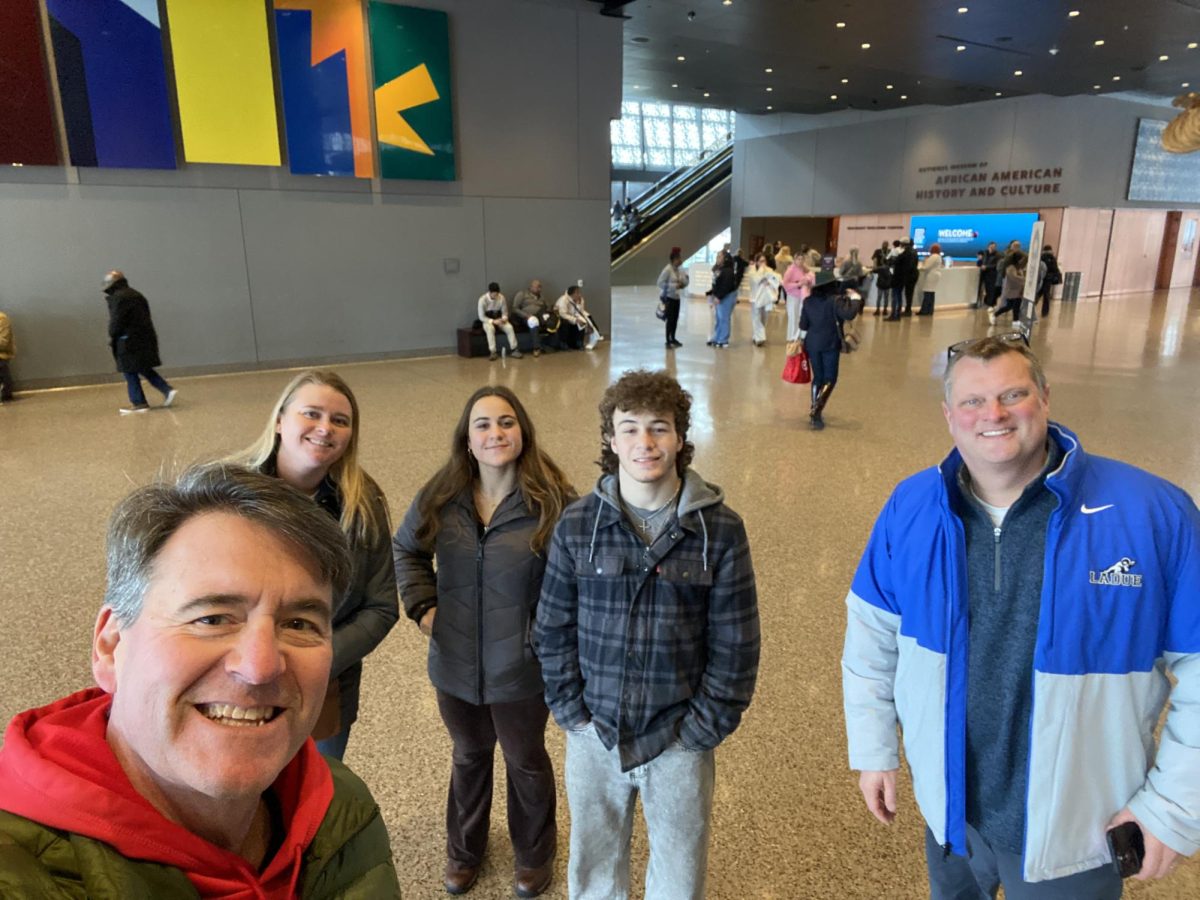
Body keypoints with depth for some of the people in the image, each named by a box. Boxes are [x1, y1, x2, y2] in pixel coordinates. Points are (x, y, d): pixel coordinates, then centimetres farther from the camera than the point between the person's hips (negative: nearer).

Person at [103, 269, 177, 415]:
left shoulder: (118, 298, -12)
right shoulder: (136, 295, 15)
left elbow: (116, 321, -16)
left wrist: (111, 336, 2)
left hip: (129, 341, -9)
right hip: (145, 337, 9)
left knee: (130, 371, 1)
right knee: (144, 369, 17)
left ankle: (139, 403, 4)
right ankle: (168, 390, 6)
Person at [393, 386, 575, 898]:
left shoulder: (553, 501, -19)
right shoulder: (441, 496, -7)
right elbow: (406, 549, 10)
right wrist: (422, 606, -1)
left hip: (522, 667, -3)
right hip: (455, 663, 3)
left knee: (525, 761, 21)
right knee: (469, 756, 27)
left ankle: (533, 853, 49)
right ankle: (464, 848, 53)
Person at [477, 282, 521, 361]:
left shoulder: (502, 298, -10)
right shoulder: (482, 300, -18)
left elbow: (505, 312, 0)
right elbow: (481, 317, -17)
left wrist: (504, 318, -23)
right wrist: (493, 321, -29)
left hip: (499, 319, 3)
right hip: (487, 321, -3)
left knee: (509, 327, -26)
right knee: (490, 328, -37)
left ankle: (514, 350, -20)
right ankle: (492, 352, -35)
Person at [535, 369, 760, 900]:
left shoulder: (721, 530, -11)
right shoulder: (577, 526, -8)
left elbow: (735, 647, -6)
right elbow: (553, 630, 0)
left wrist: (701, 730, -7)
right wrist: (571, 712, -4)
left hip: (678, 741, -1)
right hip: (594, 736, 1)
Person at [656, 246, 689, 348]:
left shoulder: (680, 269, 7)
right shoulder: (667, 269, -17)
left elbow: (685, 281, 16)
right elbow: (660, 282, -20)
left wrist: (682, 283, -8)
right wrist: (675, 286, -22)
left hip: (676, 297, 7)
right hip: (668, 297, -7)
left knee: (675, 319, 10)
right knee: (670, 319, -8)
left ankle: (673, 339, 25)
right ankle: (668, 342, -2)